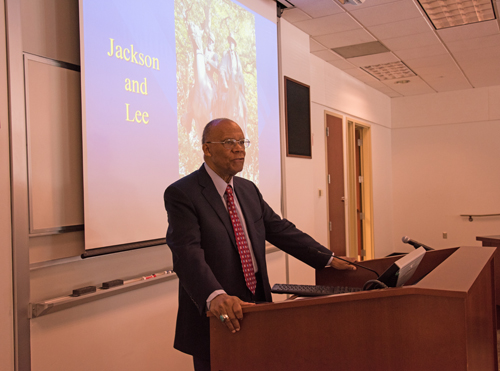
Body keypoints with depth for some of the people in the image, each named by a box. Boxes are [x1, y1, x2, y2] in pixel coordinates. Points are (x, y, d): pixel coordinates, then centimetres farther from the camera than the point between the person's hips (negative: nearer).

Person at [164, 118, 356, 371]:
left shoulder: (248, 189, 9)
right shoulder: (181, 194, -14)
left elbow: (281, 230, 10)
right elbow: (187, 253, -26)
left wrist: (329, 259, 5)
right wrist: (214, 296, -42)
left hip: (255, 307, 7)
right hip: (215, 319, -6)